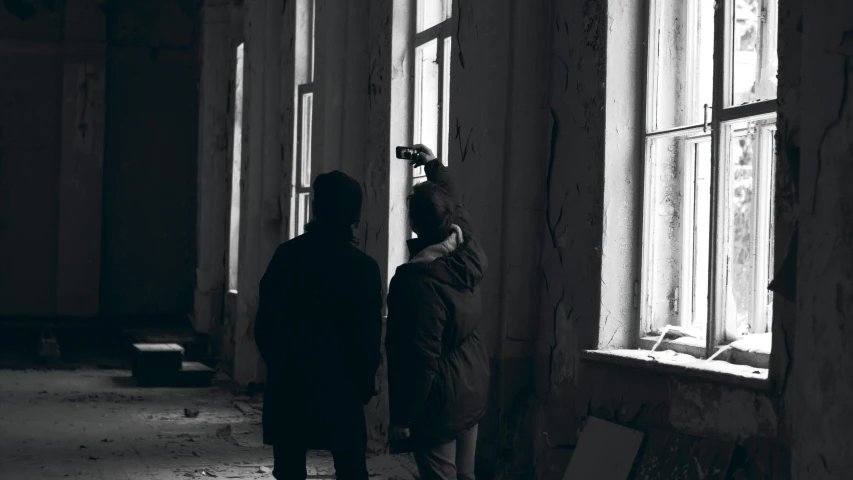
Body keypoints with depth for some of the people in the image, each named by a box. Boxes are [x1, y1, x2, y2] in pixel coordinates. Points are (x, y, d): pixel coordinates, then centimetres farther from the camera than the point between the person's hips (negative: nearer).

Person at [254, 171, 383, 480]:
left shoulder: (287, 254, 0)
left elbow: (265, 322, 4)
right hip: (339, 388, -3)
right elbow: (369, 335, -8)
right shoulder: (363, 266, -10)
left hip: (287, 385, 3)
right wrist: (366, 386, 6)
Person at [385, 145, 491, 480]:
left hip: (440, 400, -8)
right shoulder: (466, 255, 0)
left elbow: (421, 358, -23)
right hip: (473, 390, 9)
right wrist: (434, 166, 37)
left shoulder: (420, 277, -22)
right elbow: (454, 205, 24)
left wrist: (403, 418, -18)